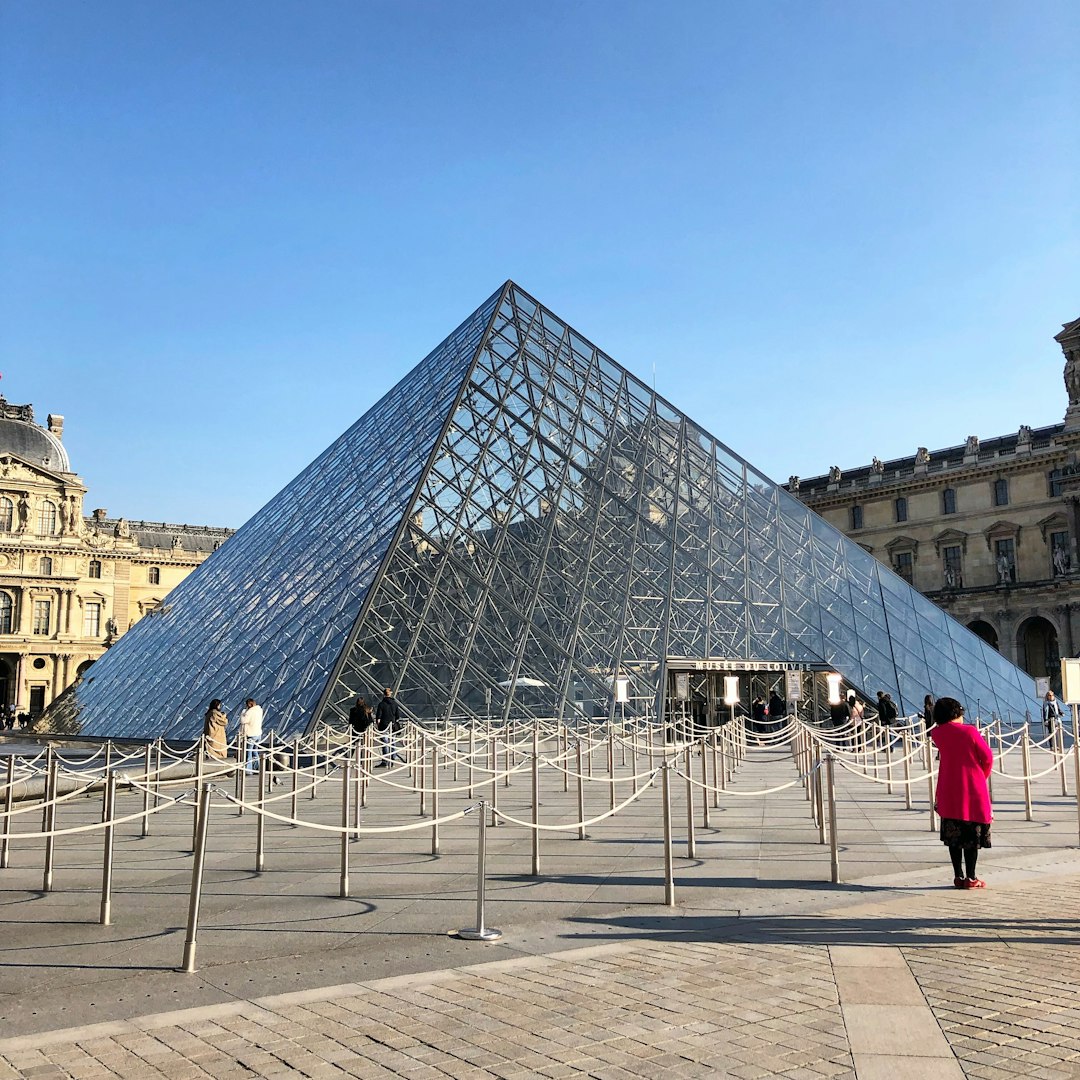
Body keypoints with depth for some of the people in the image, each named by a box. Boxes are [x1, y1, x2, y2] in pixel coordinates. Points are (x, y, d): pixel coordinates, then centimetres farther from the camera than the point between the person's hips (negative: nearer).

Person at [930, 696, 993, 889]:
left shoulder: (937, 733, -1)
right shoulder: (970, 731, -9)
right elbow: (987, 757, -2)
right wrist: (982, 776, 12)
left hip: (949, 791, 3)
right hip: (973, 788, -3)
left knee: (953, 834, 10)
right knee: (972, 834, 4)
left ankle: (958, 876, 12)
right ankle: (970, 878, 5)